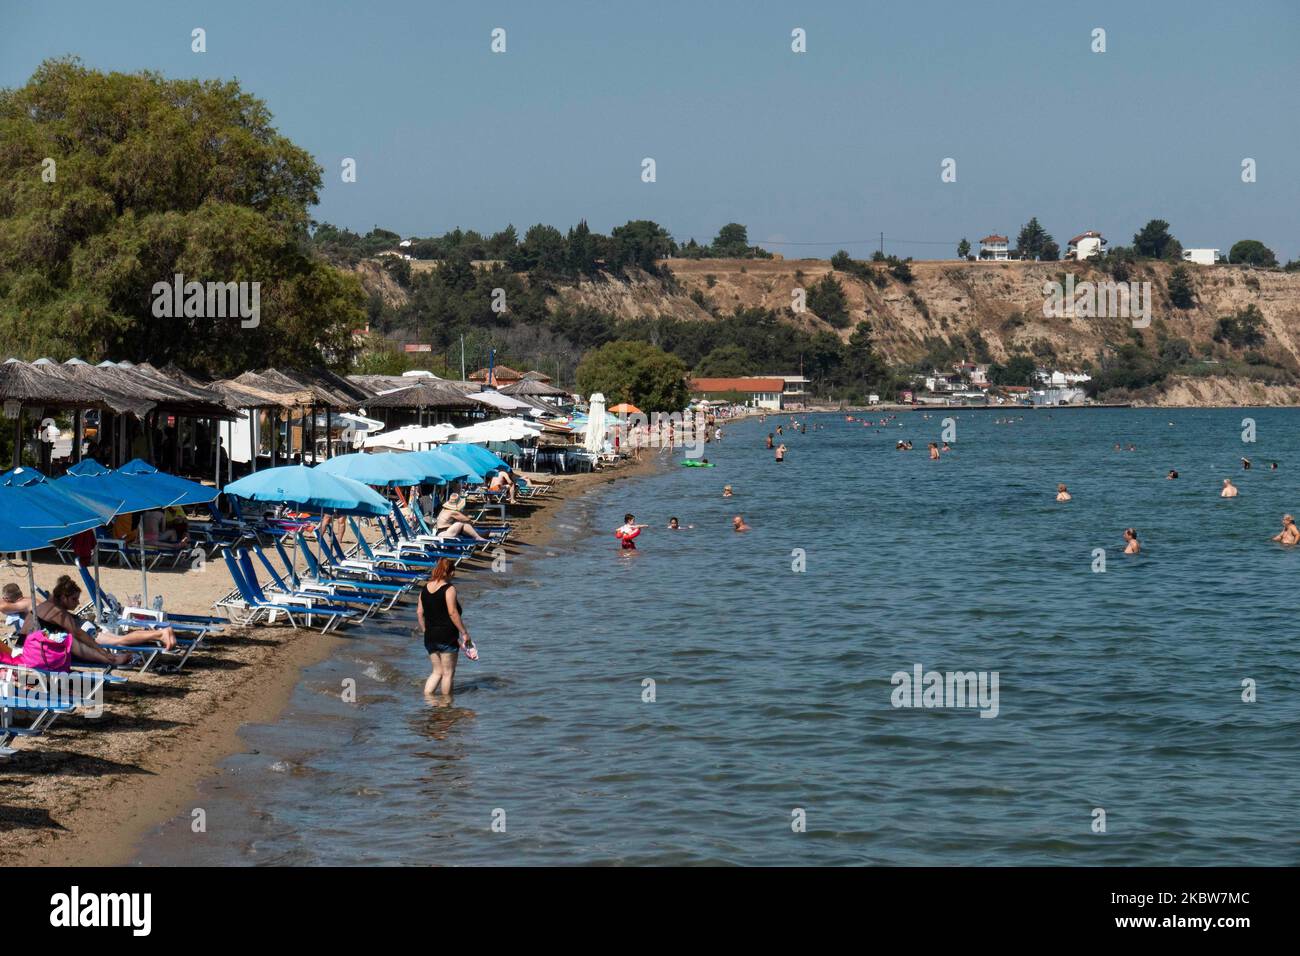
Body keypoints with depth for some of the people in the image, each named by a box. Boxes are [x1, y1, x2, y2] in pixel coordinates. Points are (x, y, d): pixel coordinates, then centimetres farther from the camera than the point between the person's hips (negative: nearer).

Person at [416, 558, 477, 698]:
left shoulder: (425, 588, 8)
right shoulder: (449, 589, -12)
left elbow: (419, 612, 9)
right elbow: (453, 613, -17)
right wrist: (464, 633, -11)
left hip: (429, 637, 6)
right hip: (447, 636, -6)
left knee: (437, 671, 16)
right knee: (448, 672, 5)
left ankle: (427, 696, 5)